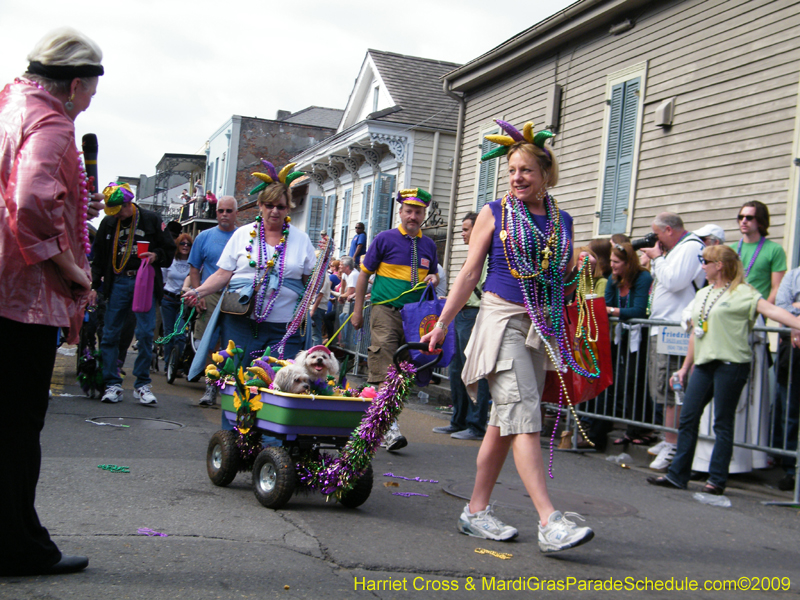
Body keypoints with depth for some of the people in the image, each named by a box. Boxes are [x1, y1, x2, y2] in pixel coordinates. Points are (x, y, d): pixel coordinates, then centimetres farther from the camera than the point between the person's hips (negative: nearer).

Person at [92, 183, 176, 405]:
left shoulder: (151, 220, 3)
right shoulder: (108, 223, 11)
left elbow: (170, 249, 9)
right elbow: (98, 258, 17)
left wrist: (156, 256, -11)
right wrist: (94, 285, 9)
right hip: (117, 282, 3)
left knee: (145, 333, -8)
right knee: (110, 334, -1)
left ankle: (142, 385, 2)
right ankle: (112, 384, 8)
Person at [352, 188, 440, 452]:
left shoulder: (429, 245, 14)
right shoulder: (385, 239, 2)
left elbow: (434, 274, 26)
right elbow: (364, 274, 5)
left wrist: (433, 278, 0)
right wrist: (358, 310, 2)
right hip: (385, 309, -4)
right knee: (383, 370, -14)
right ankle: (389, 428, -18)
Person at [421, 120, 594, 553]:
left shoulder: (562, 221, 13)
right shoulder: (495, 213, 3)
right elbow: (470, 273, 3)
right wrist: (442, 324, 0)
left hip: (542, 327, 5)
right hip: (501, 318, -4)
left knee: (504, 423, 7)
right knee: (523, 417, -16)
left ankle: (476, 511, 17)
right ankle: (549, 521, -21)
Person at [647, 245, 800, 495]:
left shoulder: (742, 292, -3)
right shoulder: (702, 295, 19)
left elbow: (770, 309, -18)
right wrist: (685, 367, 23)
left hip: (731, 363, -7)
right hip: (704, 363, 7)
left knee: (723, 423, -1)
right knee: (687, 418, 4)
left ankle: (717, 479, 7)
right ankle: (677, 475, 11)